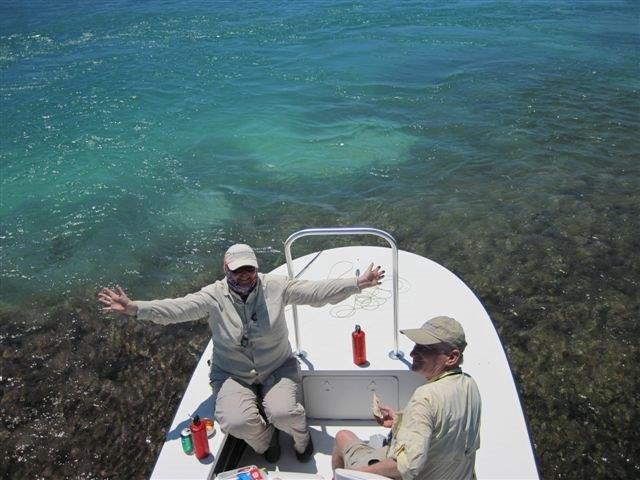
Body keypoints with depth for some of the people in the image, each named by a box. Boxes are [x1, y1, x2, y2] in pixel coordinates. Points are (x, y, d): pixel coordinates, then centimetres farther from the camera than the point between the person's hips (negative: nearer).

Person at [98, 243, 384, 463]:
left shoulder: (276, 287, -10)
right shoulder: (214, 296, -11)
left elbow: (317, 291, -17)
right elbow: (176, 308, -22)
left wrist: (357, 284, -28)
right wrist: (133, 308, -38)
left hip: (277, 369, 0)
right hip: (232, 376, 1)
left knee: (284, 413, -26)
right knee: (236, 422, -25)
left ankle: (301, 437, 15)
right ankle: (264, 440, 14)